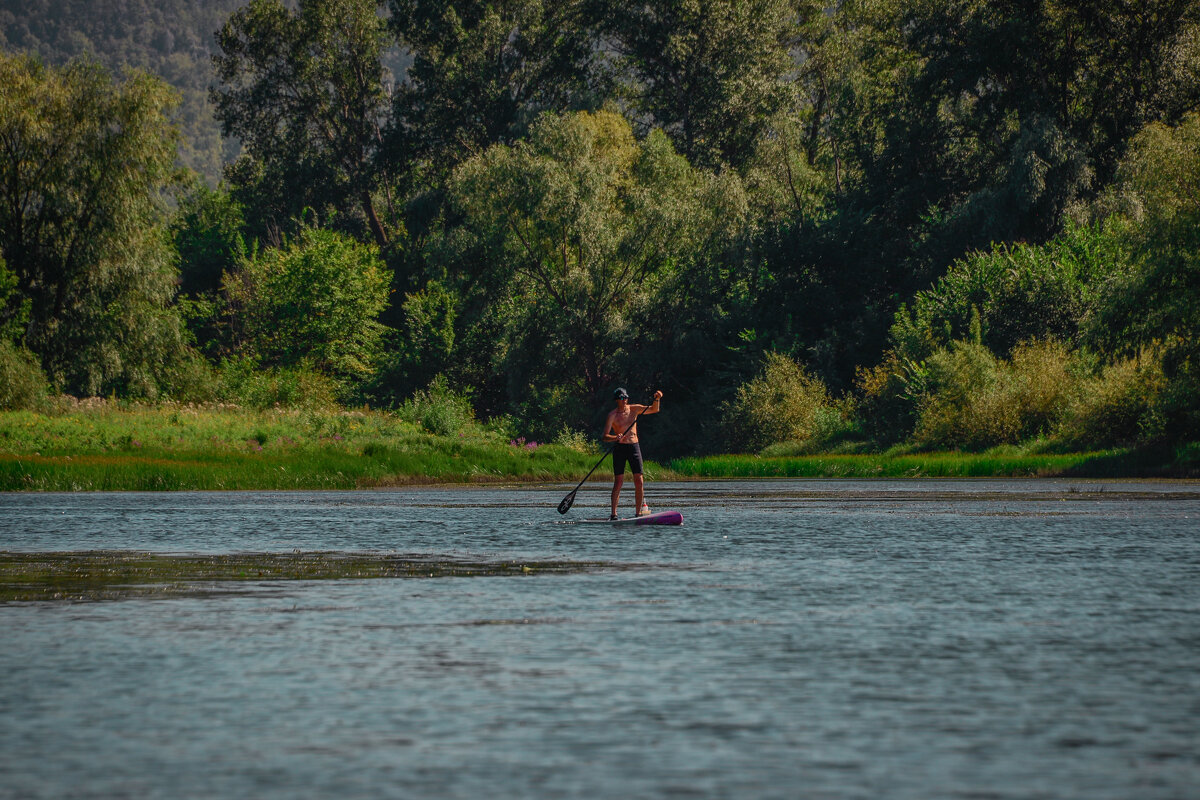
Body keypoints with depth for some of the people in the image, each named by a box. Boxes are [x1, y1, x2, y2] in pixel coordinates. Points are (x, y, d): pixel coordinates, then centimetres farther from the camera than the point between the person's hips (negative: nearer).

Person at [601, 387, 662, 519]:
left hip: (634, 447, 3)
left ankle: (639, 512, 4)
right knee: (618, 482, -7)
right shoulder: (612, 415, -3)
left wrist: (656, 399, -13)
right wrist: (616, 438, -28)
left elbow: (654, 410, 6)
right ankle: (613, 514, -4)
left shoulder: (634, 409, 8)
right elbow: (605, 436, -9)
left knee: (639, 481, -2)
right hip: (619, 448, -3)